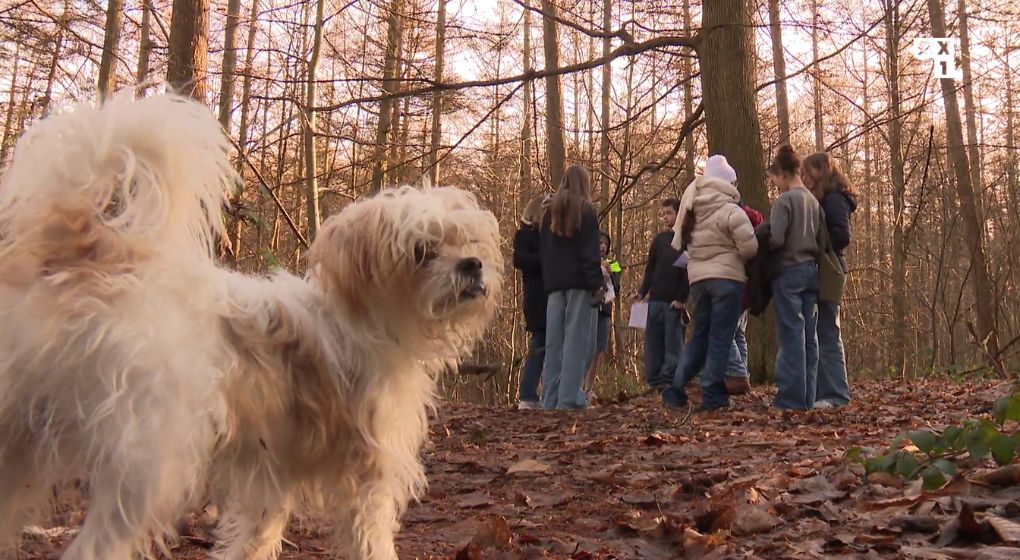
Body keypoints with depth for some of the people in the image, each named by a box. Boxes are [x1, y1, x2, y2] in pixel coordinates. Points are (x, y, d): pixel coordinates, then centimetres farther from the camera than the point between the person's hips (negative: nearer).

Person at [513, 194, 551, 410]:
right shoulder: (524, 235, 2)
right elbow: (519, 260, -13)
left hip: (553, 297, 7)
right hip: (538, 298, -7)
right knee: (539, 346, -9)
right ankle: (528, 398, -7)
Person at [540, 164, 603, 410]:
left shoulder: (551, 212, 17)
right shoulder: (585, 210, -1)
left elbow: (544, 251, 16)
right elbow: (590, 252, -10)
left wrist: (548, 281, 15)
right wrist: (597, 284, -13)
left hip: (554, 284, 6)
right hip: (579, 284, -6)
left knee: (554, 343, 5)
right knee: (577, 341, -7)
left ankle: (550, 399, 5)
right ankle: (569, 399, -12)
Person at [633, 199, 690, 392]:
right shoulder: (659, 239, 14)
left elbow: (689, 270, -6)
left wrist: (681, 298, -13)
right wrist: (642, 292, 4)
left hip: (674, 301, -5)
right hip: (655, 298, 5)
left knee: (673, 342, -3)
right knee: (653, 341, 3)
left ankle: (670, 381, -1)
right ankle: (655, 381, 8)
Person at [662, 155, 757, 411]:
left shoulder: (692, 212, 12)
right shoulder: (731, 211, -8)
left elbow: (678, 244, 14)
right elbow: (750, 248, -14)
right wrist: (731, 252, 6)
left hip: (698, 278, 6)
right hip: (727, 278, -6)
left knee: (700, 336, 15)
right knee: (720, 338, -1)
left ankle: (676, 389, 12)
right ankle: (713, 395, 0)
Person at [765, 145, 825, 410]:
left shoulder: (784, 200, -11)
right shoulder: (814, 201, 11)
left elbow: (776, 239, -18)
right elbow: (822, 242, 12)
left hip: (789, 272, -7)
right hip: (811, 271, 7)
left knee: (791, 335, -5)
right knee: (809, 336, 9)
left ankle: (792, 398, -2)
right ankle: (807, 396, 13)